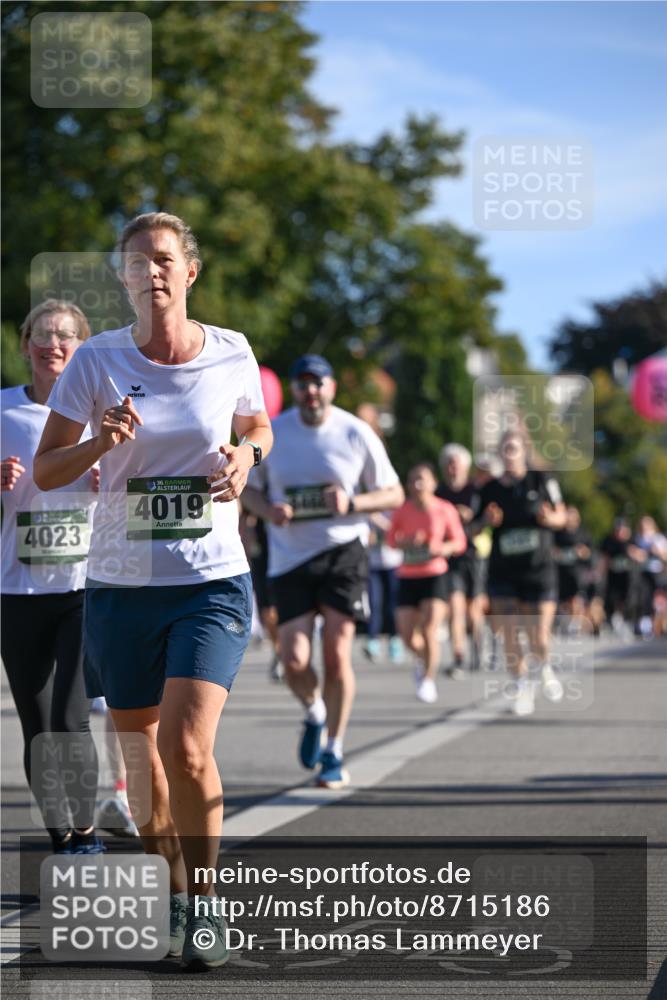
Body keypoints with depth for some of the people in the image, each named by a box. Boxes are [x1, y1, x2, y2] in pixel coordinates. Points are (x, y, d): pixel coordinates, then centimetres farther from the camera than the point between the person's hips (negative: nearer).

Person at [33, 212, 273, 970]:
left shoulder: (231, 353, 0)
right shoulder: (97, 360, -2)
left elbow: (257, 428, 20)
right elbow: (46, 470, 0)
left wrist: (246, 456, -4)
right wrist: (100, 441, -20)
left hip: (213, 581, -1)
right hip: (121, 586, 1)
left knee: (187, 750, -17)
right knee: (142, 760, 8)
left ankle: (205, 906, 1)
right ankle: (172, 894, 31)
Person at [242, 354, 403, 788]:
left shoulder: (356, 434, -3)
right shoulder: (272, 432, 1)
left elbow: (394, 494, 3)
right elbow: (248, 488, 12)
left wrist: (352, 503, -16)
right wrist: (269, 510, -10)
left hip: (344, 551, -1)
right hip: (289, 557, 1)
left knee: (337, 654, -6)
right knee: (294, 660, -8)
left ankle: (334, 753, 10)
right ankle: (315, 714, 26)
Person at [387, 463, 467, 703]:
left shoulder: (445, 510, -4)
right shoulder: (402, 511, 0)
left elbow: (460, 541, 4)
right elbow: (391, 539, 9)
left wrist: (443, 548, -16)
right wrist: (406, 542, -12)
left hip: (435, 576, -2)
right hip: (408, 577, 2)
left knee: (429, 631, -14)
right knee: (408, 636, -1)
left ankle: (429, 678, 6)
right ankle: (428, 661, 33)